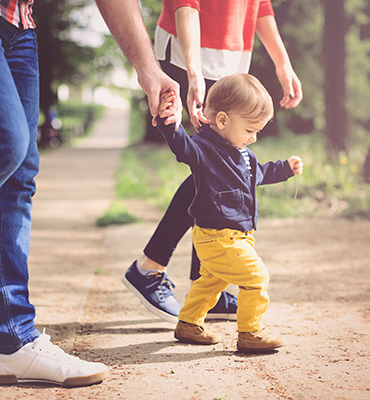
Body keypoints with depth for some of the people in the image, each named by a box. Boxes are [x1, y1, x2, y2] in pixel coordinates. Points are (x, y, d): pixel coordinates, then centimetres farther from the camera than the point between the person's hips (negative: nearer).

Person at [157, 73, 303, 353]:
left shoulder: (242, 152, 13)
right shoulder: (204, 147, -18)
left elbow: (258, 174, 32)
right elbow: (182, 145, -38)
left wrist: (285, 168, 38)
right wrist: (168, 121, -54)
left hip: (238, 233, 10)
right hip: (219, 237, -10)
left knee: (211, 280, 21)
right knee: (256, 277, -8)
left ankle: (188, 324, 35)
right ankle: (251, 333, 4)